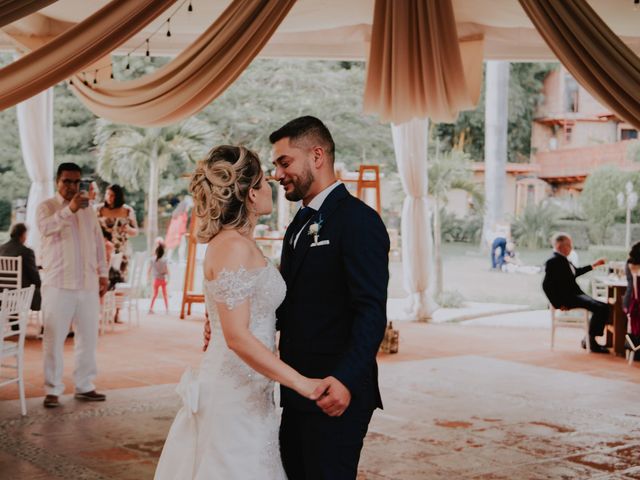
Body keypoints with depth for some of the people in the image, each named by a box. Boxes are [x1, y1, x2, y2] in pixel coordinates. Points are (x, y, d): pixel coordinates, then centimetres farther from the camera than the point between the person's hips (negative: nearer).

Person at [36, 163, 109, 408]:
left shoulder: (88, 209, 15)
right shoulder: (46, 207, -1)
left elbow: (98, 242, 19)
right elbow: (46, 227, -23)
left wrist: (103, 273, 12)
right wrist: (69, 209, -38)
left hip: (88, 284, 5)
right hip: (58, 285, -5)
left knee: (88, 337, 9)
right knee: (54, 338, -2)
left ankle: (84, 386, 19)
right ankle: (52, 390, 6)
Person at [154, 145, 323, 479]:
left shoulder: (237, 243, 10)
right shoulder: (234, 247, -19)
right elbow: (238, 337, -24)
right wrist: (300, 382, -24)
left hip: (242, 391, 9)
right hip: (236, 395, -9)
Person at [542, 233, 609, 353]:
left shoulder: (563, 260, 15)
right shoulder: (553, 262, -14)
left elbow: (576, 272, 33)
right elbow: (546, 285, -21)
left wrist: (593, 265, 30)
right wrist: (559, 304, -19)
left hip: (575, 294, 10)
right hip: (567, 297, -10)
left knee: (603, 307, 5)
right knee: (598, 308, -21)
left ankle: (588, 340, 8)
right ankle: (591, 342, -10)